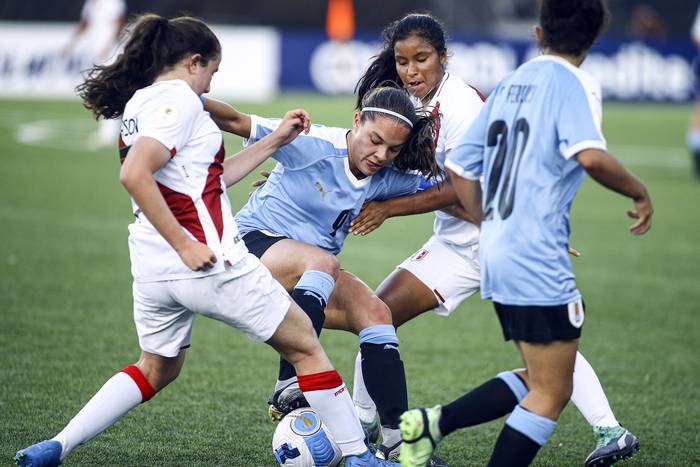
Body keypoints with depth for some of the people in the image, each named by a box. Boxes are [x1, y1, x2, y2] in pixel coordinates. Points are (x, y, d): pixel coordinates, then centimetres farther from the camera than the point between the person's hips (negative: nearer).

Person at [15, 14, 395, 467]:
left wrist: (274, 141, 25)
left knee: (157, 368, 26)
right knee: (304, 344, 7)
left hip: (152, 270, 9)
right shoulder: (179, 98, -11)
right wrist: (184, 245, -23)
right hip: (208, 261, -9)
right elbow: (134, 175, -25)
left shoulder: (141, 102, 17)